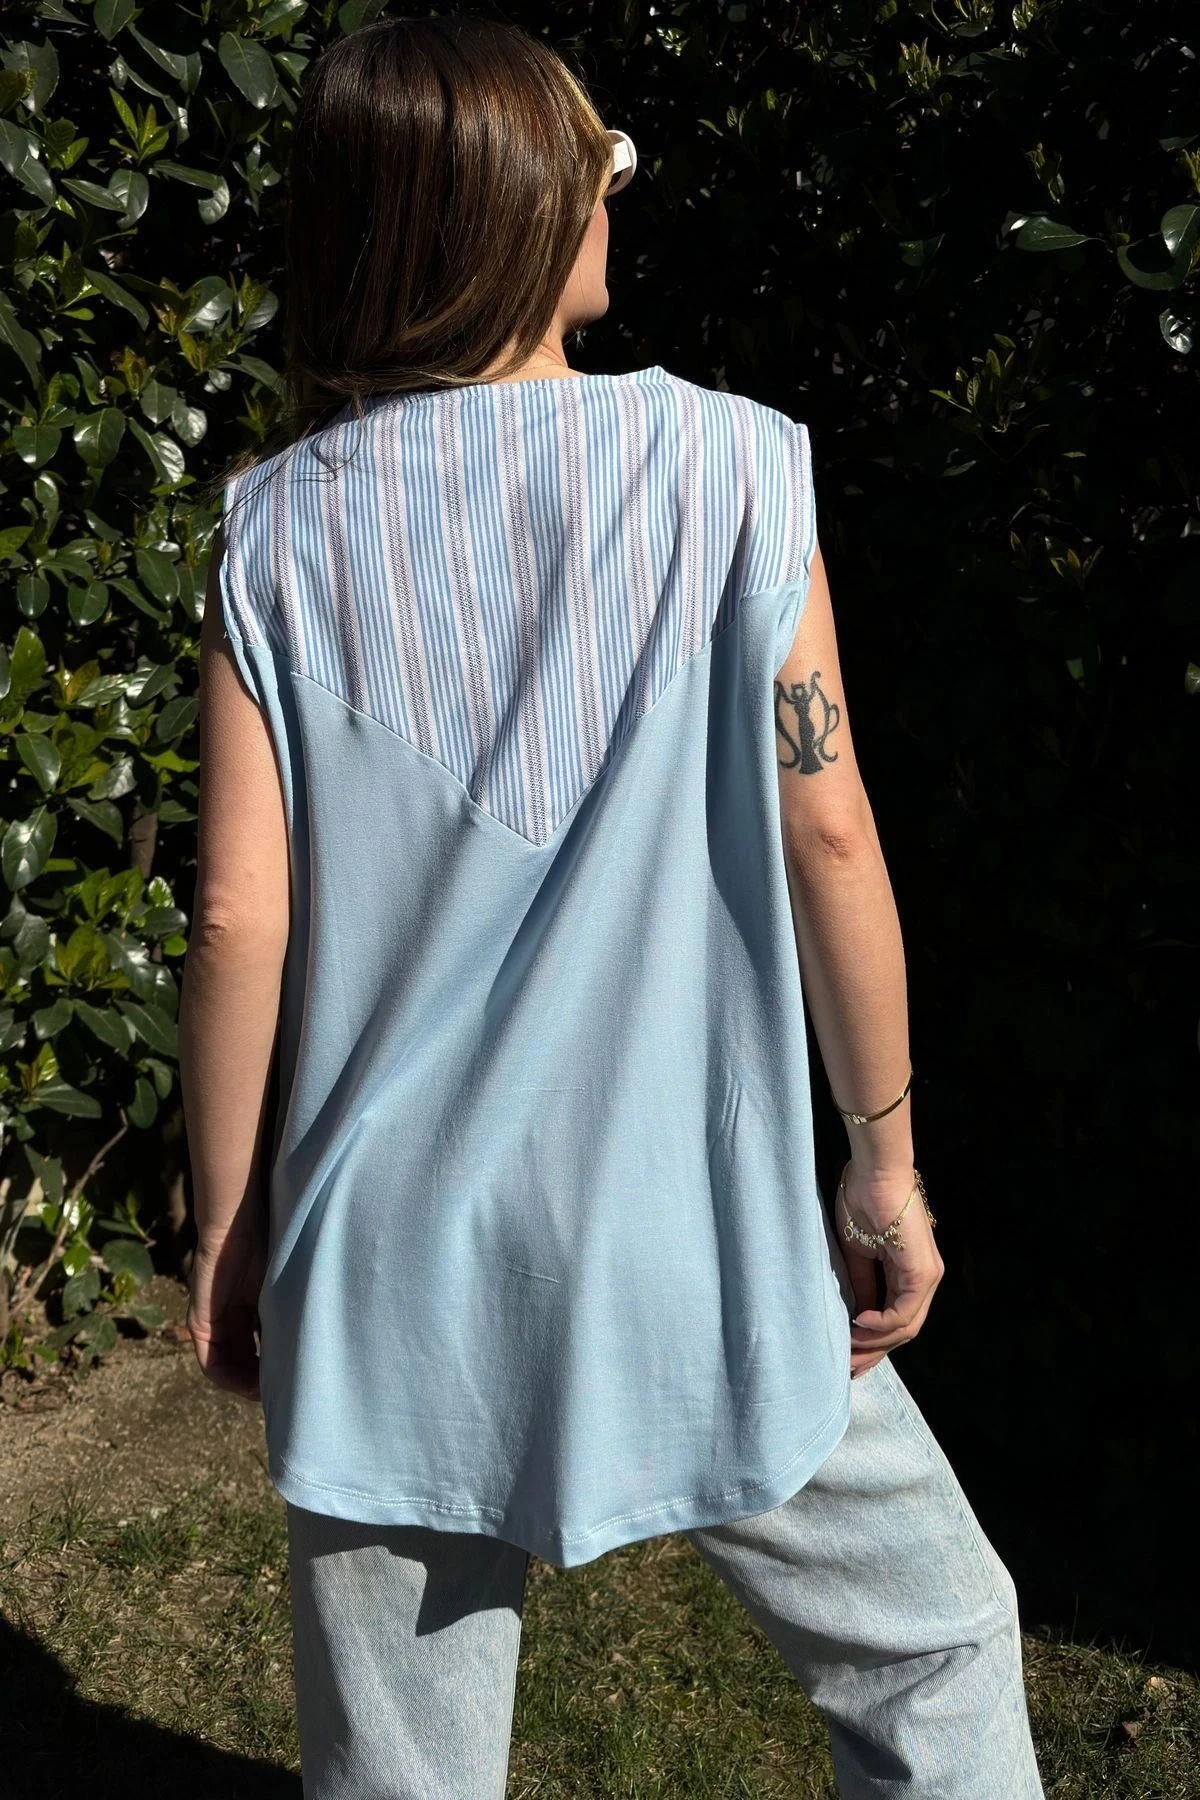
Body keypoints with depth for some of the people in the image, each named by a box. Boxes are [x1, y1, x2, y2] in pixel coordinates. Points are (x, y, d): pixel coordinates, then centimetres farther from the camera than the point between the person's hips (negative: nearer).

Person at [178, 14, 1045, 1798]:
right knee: (935, 1649, 22)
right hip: (690, 1247, -2)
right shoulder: (730, 465, -7)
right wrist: (885, 1157, 4)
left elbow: (243, 911, -5)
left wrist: (228, 1230, 7)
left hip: (390, 1267, 3)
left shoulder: (281, 527, -3)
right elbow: (826, 830, -7)